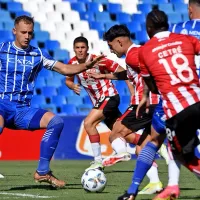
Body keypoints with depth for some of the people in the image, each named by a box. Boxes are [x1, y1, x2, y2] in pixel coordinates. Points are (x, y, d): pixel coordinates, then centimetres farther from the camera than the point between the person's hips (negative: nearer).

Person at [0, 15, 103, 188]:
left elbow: (65, 69, 10)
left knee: (56, 121, -17)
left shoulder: (38, 55, 10)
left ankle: (42, 172, -10)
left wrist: (86, 66, -5)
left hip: (22, 110, 4)